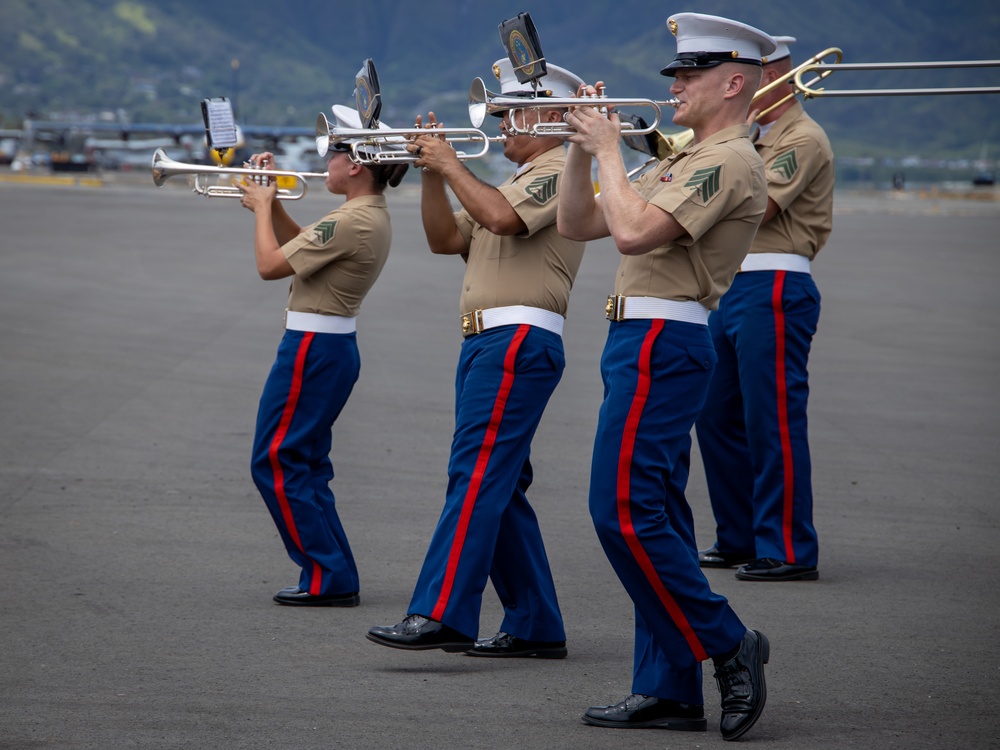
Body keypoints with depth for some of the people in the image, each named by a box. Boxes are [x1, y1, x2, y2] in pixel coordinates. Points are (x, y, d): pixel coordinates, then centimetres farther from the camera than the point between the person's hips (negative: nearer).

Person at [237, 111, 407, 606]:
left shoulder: (351, 222, -23)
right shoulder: (371, 214, 10)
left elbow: (270, 265, -18)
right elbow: (300, 245, 20)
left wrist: (261, 208, -4)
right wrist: (271, 198, 11)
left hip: (313, 347, -10)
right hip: (334, 345, 10)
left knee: (275, 463, -3)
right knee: (304, 464, 17)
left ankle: (329, 579, -3)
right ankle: (332, 576, 18)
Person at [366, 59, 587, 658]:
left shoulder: (559, 170, -5)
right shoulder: (522, 180, 28)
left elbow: (500, 218, -23)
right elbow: (446, 239, 21)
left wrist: (452, 164, -11)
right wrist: (433, 173, 8)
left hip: (520, 341, -11)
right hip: (488, 342, 11)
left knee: (477, 477, -18)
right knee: (498, 486, 9)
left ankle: (441, 615, -25)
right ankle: (535, 627, 12)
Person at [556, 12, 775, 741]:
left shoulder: (731, 161, -12)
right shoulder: (685, 161, 20)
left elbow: (634, 232, -23)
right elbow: (579, 224, 20)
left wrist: (611, 152, -11)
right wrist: (584, 148, 8)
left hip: (662, 345, -10)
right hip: (642, 343, 10)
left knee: (624, 509, -13)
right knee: (652, 514, 8)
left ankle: (728, 645, -6)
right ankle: (669, 689, 10)